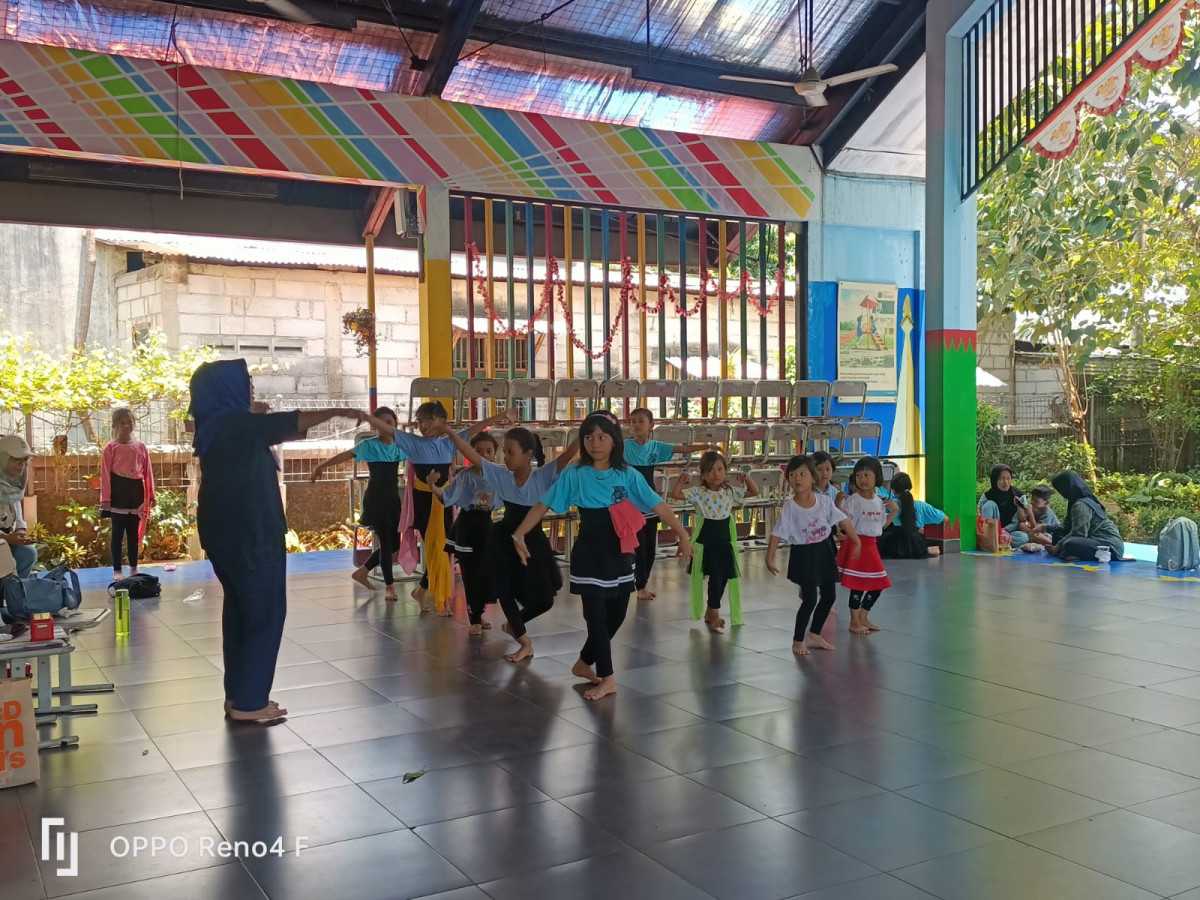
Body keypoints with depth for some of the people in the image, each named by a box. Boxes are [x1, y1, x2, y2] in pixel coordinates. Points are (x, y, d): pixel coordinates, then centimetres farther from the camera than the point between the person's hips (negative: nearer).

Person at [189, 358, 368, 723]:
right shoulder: (237, 423, -16)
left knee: (240, 610, 14)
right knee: (264, 614, -2)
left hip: (226, 534, 9)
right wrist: (341, 412, -3)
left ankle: (237, 694, 21)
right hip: (251, 536, -9)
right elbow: (294, 421, -12)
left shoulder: (216, 427, 9)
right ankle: (248, 702, 2)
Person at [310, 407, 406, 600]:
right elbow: (345, 455, -17)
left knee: (394, 543, 9)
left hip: (393, 498, 6)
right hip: (375, 498, -6)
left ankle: (362, 571, 27)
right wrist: (322, 465, -24)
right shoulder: (369, 445, -10)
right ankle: (389, 585, 6)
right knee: (386, 542, -6)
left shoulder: (400, 444, 5)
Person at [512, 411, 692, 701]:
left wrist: (682, 535, -10)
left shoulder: (628, 475, -2)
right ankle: (606, 678, 10)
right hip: (589, 556, -3)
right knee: (597, 616, -2)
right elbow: (543, 505, -5)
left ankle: (584, 662, 32)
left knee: (616, 615, 11)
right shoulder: (574, 474, -6)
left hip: (620, 555, 3)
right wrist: (519, 534, -14)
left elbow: (658, 505, -4)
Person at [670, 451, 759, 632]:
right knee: (715, 576, -10)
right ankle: (714, 613, 9)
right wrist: (680, 481, -30)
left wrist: (746, 479, -9)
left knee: (724, 577, 9)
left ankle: (711, 612, 28)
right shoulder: (698, 493, -8)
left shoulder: (731, 491, 2)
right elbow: (675, 494, -15)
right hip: (705, 542, -4)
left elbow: (755, 492, 8)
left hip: (725, 541, 4)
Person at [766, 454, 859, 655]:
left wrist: (857, 542, 3)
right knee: (810, 599, -6)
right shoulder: (789, 507, -15)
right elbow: (777, 534, -12)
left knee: (829, 595, 13)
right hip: (803, 555, -5)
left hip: (824, 551, 5)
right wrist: (769, 558, -15)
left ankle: (814, 635, 31)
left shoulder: (824, 501, -7)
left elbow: (844, 521, 1)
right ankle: (798, 640, 12)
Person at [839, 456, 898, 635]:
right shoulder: (853, 500, -13)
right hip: (856, 544, -7)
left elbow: (881, 525, 17)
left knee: (878, 585, 11)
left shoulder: (879, 501, 7)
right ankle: (854, 622, 9)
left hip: (872, 545, 7)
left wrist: (894, 510, 8)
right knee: (858, 585, -4)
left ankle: (863, 618, 26)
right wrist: (838, 504, -29)